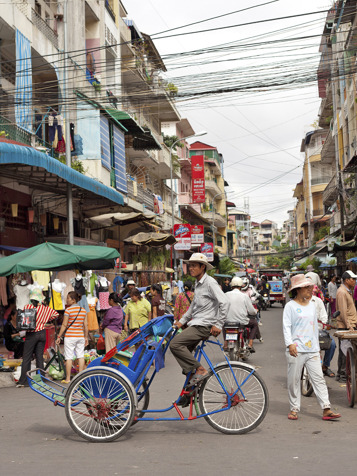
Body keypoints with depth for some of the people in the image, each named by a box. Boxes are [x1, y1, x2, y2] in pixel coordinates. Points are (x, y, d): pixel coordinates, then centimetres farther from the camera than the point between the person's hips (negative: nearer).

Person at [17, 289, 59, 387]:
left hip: (31, 334, -3)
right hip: (42, 333, 3)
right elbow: (56, 314, 11)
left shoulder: (27, 307, -10)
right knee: (40, 357, 10)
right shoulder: (45, 308, -1)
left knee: (26, 358, 2)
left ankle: (23, 381, 1)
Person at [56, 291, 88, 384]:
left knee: (68, 357, 1)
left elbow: (64, 325, -10)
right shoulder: (83, 310, 5)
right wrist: (86, 337, 15)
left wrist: (59, 336, -4)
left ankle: (68, 379, 4)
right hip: (80, 336, 5)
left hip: (70, 336, -5)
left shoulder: (68, 310, -11)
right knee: (80, 356, 9)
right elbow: (85, 325, 8)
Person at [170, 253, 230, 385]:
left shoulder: (210, 282, -14)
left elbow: (225, 303, -21)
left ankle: (200, 370, -13)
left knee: (175, 344, -18)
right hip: (196, 323, 10)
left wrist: (218, 325, -21)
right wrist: (182, 321, 23)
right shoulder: (198, 283, 16)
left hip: (204, 326, -10)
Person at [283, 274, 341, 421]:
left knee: (318, 378, -1)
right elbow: (286, 326, -5)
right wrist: (290, 344, -17)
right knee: (293, 380, 2)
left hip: (312, 349, 4)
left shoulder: (312, 305, 15)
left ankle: (326, 409, -2)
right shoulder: (290, 306, -1)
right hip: (296, 350, -4)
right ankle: (294, 409, 14)